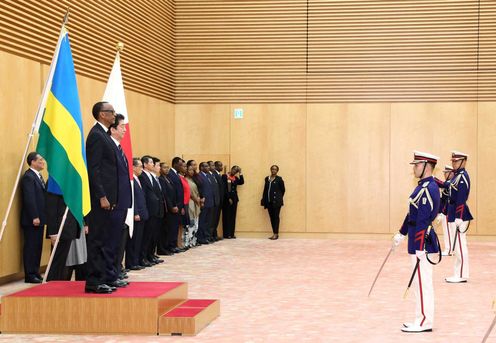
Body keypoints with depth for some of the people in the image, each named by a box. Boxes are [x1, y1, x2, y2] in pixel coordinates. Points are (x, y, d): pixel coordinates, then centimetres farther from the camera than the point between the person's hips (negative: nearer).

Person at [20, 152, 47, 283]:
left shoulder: (38, 176, 16)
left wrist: (41, 216, 12)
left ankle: (35, 272, 18)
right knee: (31, 247, -4)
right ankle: (29, 275, 0)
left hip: (39, 218, 9)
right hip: (31, 219, -9)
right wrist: (34, 217, -21)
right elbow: (29, 198, -19)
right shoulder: (28, 177, -13)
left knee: (37, 246, 12)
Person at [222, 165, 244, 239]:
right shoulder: (225, 176, -5)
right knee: (227, 216, -2)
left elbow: (241, 182, 2)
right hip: (227, 199, -6)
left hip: (234, 198, 6)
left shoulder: (235, 178, 14)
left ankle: (232, 233, 10)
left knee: (233, 216, 7)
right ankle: (226, 234, 0)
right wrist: (228, 198, -14)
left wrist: (240, 173, 2)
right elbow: (224, 188, -10)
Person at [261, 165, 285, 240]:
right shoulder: (267, 178, 12)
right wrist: (263, 199, 6)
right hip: (269, 201, 5)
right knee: (271, 217, 6)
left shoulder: (279, 179, -1)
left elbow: (283, 190, 4)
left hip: (276, 201, -5)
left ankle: (276, 234, -4)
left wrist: (279, 198, 8)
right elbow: (265, 189, 13)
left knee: (276, 217, -5)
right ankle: (274, 233, 11)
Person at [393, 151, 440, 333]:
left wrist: (419, 248, -23)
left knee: (422, 282, -3)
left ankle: (424, 323, 3)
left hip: (421, 241, -10)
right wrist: (401, 233, 23)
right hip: (418, 238, 10)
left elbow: (423, 221, -22)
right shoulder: (424, 186, 13)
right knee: (423, 282, 15)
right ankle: (423, 319, 22)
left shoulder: (428, 189, -19)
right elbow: (412, 213, 19)